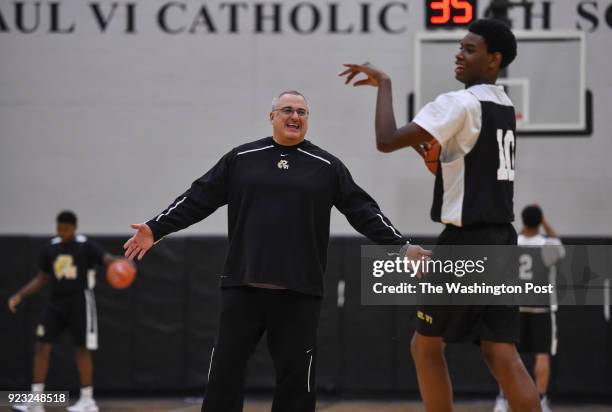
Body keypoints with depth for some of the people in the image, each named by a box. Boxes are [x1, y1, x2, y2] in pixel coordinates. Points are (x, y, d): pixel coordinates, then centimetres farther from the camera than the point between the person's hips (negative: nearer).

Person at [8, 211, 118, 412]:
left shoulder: (86, 246, -8)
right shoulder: (50, 248, 7)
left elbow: (108, 260, -22)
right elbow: (41, 279, 15)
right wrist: (20, 295, 6)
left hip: (80, 301, -5)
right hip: (56, 302, 5)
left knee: (82, 349, -2)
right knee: (42, 346, -3)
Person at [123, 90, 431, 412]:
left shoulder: (326, 166, 7)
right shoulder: (240, 158, 8)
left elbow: (363, 212, 6)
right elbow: (198, 200, 9)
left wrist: (401, 246, -1)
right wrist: (156, 229, 3)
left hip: (299, 290, 0)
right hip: (242, 285, 0)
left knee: (296, 374, 3)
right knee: (225, 368, 1)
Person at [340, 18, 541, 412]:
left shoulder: (461, 103, -13)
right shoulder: (504, 106, 15)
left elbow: (387, 141, -17)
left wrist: (384, 83, -5)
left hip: (467, 241, -8)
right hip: (500, 239, 8)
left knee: (427, 346, 5)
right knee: (501, 353, 2)